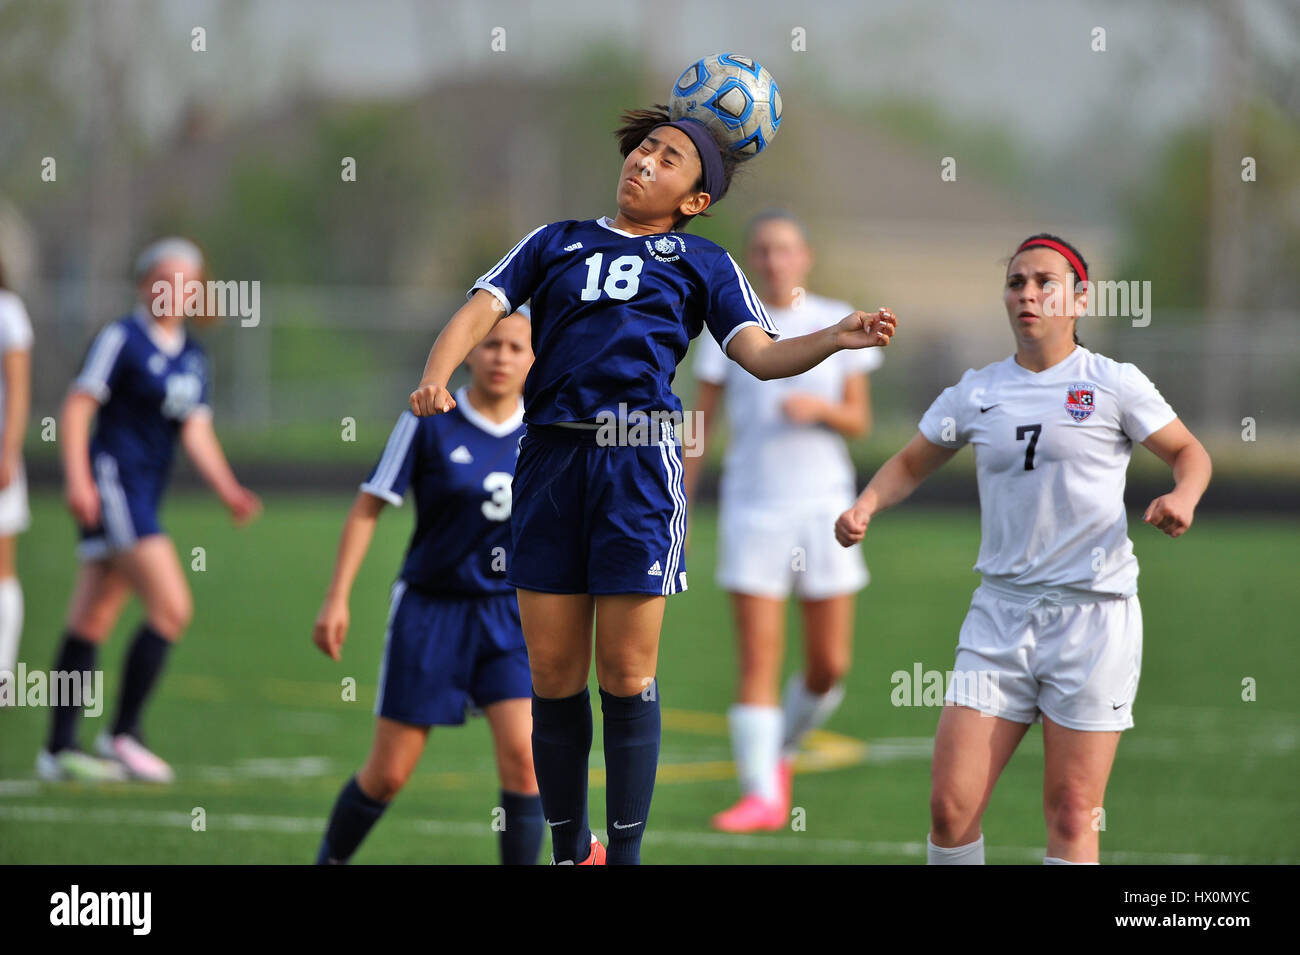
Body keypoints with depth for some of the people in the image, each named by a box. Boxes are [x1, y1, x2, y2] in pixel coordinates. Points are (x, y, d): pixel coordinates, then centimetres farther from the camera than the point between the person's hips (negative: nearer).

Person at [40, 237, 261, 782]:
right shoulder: (121, 339, -7)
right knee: (172, 606, -16)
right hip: (111, 482, -8)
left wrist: (226, 488, -3)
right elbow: (76, 408, -9)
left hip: (145, 493, 8)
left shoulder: (193, 358, 15)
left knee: (92, 622, 9)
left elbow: (196, 431, 12)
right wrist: (78, 478, -19)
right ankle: (122, 735, -10)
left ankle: (59, 750, 12)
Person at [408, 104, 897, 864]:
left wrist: (835, 339, -16)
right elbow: (483, 309, 8)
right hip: (552, 458, 2)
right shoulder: (557, 243, 20)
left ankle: (625, 853, 4)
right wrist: (436, 378, -11)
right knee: (553, 673, 3)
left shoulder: (701, 263, 14)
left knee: (626, 675, -4)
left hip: (639, 462, -2)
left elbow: (761, 355, 3)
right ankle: (570, 851, 16)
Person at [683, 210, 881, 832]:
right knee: (757, 660, -9)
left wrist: (820, 407, -15)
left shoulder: (838, 324, 5)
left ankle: (781, 750, 28)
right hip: (752, 507, -1)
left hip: (824, 505, 1)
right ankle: (761, 795, -7)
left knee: (830, 665, 2)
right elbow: (700, 423, 5)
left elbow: (859, 421, 7)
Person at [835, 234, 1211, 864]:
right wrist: (866, 505, 3)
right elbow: (912, 463, 22)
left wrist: (1183, 495, -11)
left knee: (1072, 814, -6)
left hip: (1092, 615, -3)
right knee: (951, 804, -6)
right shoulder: (976, 392, 10)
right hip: (1000, 614, 3)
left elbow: (1188, 451, 10)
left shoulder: (1113, 384, 1)